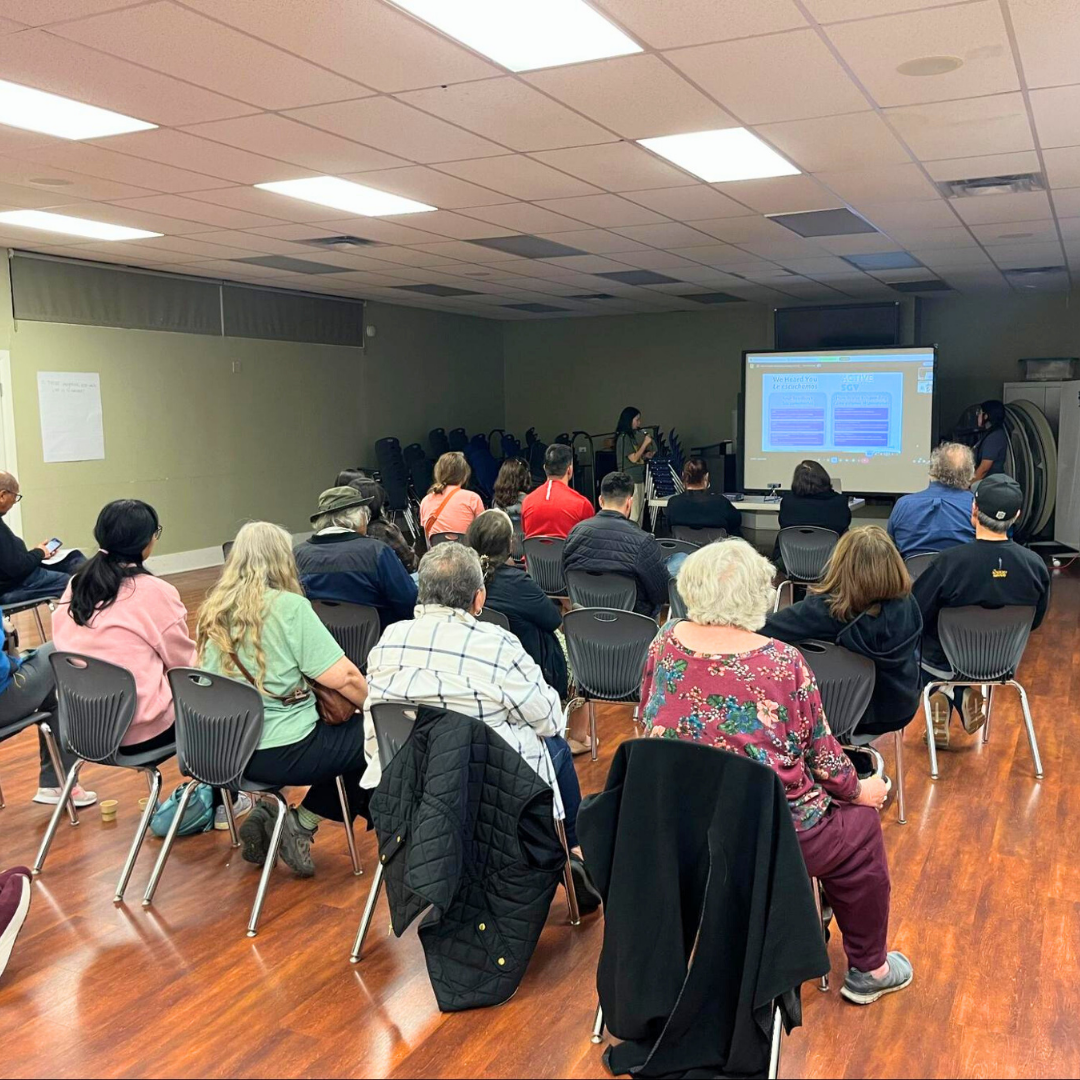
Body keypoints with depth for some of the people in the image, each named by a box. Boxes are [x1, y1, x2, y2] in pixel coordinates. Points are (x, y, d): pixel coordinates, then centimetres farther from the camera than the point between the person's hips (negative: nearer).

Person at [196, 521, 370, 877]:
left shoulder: (212, 610, 7)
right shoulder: (289, 607, -14)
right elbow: (342, 677, -16)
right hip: (280, 754, -8)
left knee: (346, 731, 24)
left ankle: (271, 818, 14)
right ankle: (302, 822, 5)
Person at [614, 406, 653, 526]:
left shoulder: (633, 435, 15)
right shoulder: (623, 437, -11)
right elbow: (633, 458, -14)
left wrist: (646, 455, 8)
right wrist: (645, 443, -8)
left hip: (639, 479, 9)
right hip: (630, 480, -9)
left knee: (639, 514, 9)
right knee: (632, 516, -10)